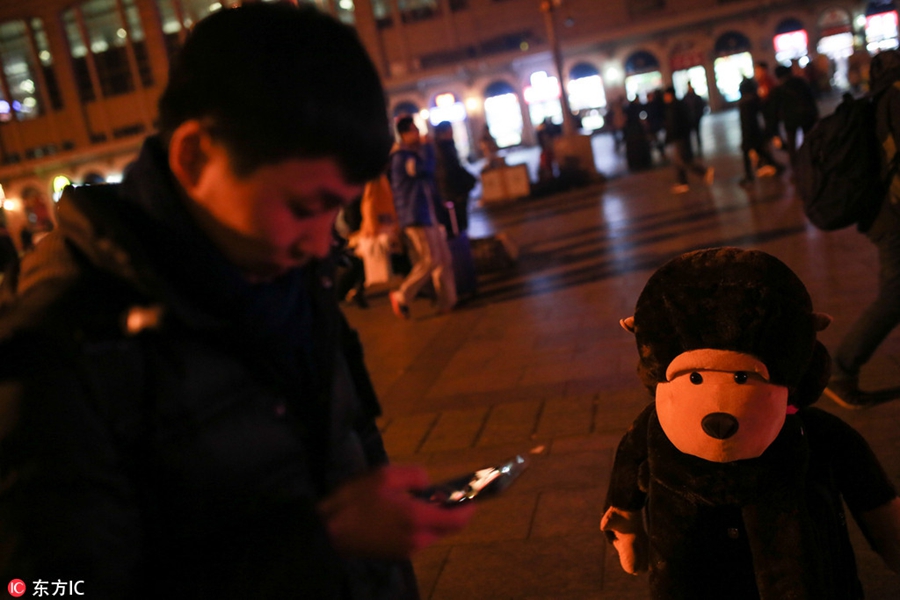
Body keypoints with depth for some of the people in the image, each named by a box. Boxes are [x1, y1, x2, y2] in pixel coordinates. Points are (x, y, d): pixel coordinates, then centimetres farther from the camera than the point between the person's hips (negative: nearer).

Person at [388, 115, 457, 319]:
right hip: (415, 216, -9)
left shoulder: (417, 153, 18)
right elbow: (425, 169, -23)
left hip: (429, 214, 10)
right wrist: (426, 147, -10)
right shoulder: (401, 155, -13)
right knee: (429, 261, -12)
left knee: (444, 259, 7)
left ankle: (447, 301, 12)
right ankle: (402, 297, 1)